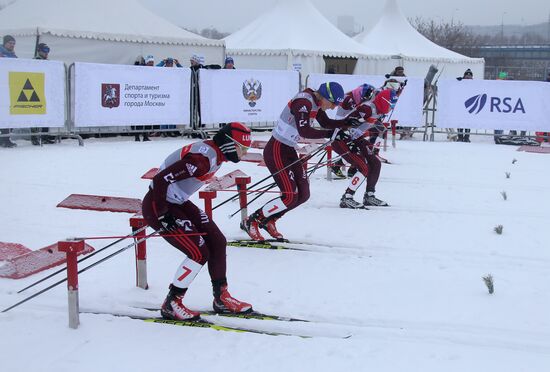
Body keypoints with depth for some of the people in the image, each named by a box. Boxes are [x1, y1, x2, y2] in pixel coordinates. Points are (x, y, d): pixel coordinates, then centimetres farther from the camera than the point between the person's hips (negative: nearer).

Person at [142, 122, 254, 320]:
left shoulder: (215, 153, 2)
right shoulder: (202, 158, -28)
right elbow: (160, 180, -31)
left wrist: (192, 214, 18)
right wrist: (162, 216, -23)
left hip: (178, 203, 10)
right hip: (157, 206, -10)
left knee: (217, 242, 6)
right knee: (199, 253, -12)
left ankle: (221, 298, 17)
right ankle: (171, 304, 3)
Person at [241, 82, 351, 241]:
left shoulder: (316, 102, 5)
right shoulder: (303, 102, -24)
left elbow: (326, 123, 15)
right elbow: (304, 131, -34)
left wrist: (348, 122, 3)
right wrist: (329, 134, -34)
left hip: (289, 150, 10)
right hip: (276, 151, -10)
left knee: (303, 194, 6)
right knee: (290, 196, -13)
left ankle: (268, 221, 22)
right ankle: (251, 221, 1)